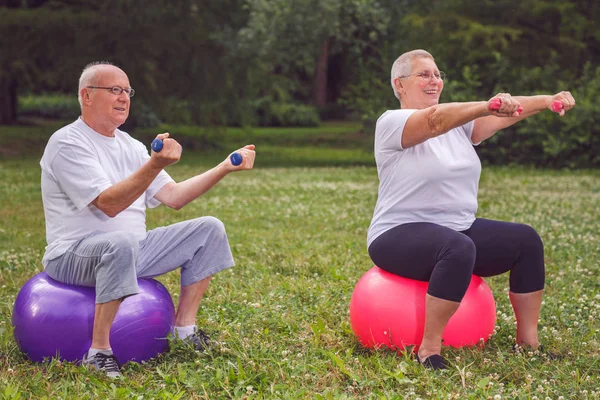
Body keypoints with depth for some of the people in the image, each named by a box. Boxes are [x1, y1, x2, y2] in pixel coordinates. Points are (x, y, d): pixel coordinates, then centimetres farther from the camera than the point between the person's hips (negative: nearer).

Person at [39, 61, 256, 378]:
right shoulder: (67, 143, -13)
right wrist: (156, 164, -36)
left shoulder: (130, 146, 13)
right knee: (123, 242, -42)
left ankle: (184, 329, 4)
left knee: (209, 229, 3)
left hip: (133, 249, 9)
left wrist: (225, 167, 2)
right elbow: (109, 204, -25)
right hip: (73, 255, -8)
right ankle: (98, 351, -30)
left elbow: (173, 197, 9)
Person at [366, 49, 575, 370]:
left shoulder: (457, 124, 12)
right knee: (459, 248, -36)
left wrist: (547, 101, -19)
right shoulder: (391, 123, -10)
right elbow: (434, 120, -30)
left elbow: (504, 116, -1)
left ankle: (528, 342, 5)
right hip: (399, 236, -8)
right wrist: (489, 105, -46)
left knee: (526, 240, -3)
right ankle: (429, 351, -28)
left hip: (458, 230, 8)